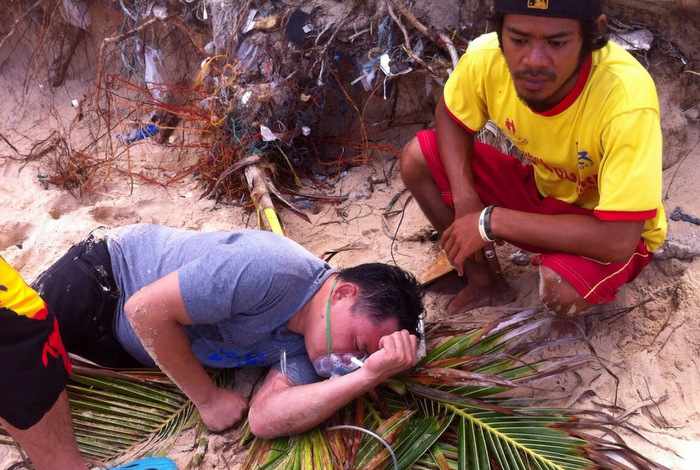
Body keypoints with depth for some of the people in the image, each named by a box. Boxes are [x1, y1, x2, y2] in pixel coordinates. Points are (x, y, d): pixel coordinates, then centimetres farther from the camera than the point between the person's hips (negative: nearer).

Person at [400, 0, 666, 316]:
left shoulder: (626, 98, -37)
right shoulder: (486, 57, -24)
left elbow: (619, 241, -36)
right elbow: (449, 118, -1)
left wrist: (491, 221, -33)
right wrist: (464, 199, -18)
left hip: (611, 229, -4)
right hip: (538, 185, 5)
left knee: (561, 290, -35)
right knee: (417, 159, -9)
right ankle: (482, 278, 9)